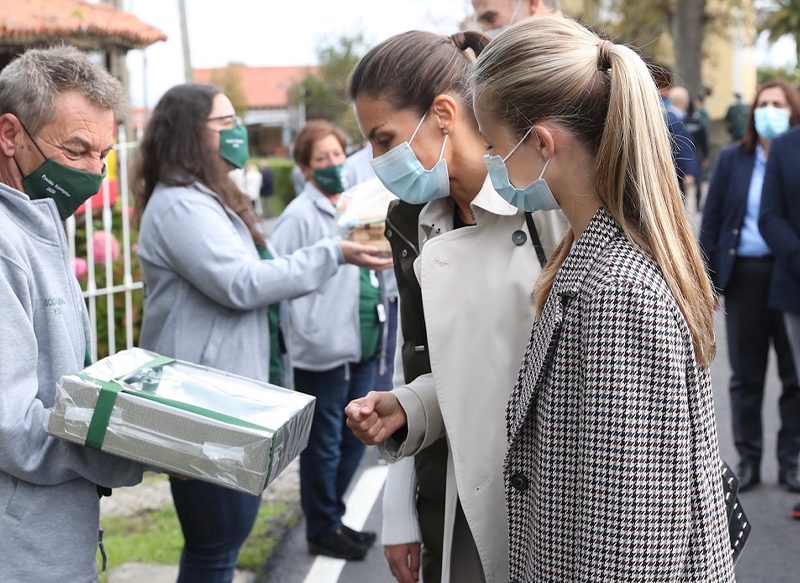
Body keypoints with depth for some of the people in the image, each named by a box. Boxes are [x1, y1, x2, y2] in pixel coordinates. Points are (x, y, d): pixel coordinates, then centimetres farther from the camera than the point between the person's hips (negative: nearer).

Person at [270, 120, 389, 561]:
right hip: (323, 351, -8)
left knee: (353, 439, 17)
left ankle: (332, 518, 33)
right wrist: (305, 329, -16)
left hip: (363, 346, 8)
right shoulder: (301, 216, -13)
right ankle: (323, 530, 19)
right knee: (324, 445, 5)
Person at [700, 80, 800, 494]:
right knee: (746, 375, 10)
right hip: (745, 275, 2)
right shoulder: (732, 160, 5)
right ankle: (748, 460, 21)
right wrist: (706, 279, 2)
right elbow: (712, 220, 6)